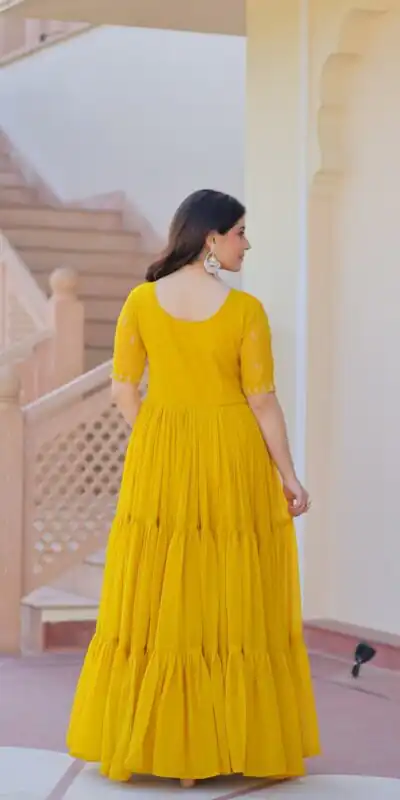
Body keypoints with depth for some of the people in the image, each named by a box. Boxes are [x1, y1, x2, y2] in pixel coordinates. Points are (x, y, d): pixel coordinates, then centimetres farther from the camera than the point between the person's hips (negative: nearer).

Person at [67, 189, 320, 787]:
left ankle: (155, 742, 18)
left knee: (157, 601, 11)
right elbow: (263, 401, -10)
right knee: (231, 605, 7)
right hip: (233, 465, -3)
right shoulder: (244, 309, -12)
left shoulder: (142, 301, -3)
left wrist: (156, 449, 13)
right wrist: (289, 476, 0)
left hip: (159, 465, 3)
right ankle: (231, 742, 14)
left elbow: (123, 388, 1)